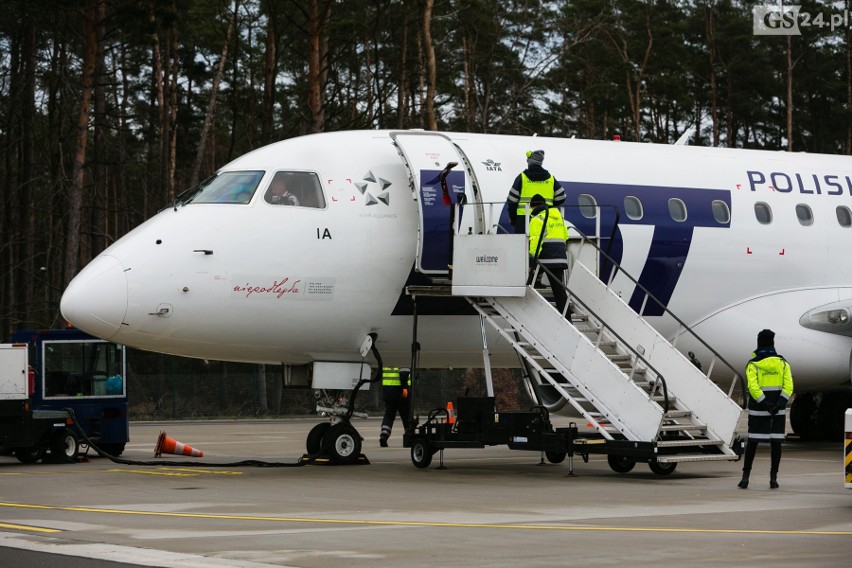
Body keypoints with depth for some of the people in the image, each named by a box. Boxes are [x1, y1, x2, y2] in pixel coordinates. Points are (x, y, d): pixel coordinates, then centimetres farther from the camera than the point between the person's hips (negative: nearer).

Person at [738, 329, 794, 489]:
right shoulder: (782, 363, 4)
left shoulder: (753, 364, -3)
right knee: (776, 442, 5)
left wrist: (765, 404, -18)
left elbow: (753, 387, -16)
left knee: (752, 441, 5)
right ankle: (773, 478, 4)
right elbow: (788, 386, -7)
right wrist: (780, 403, -15)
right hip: (779, 409, 1)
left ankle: (745, 476, 2)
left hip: (758, 409, -1)